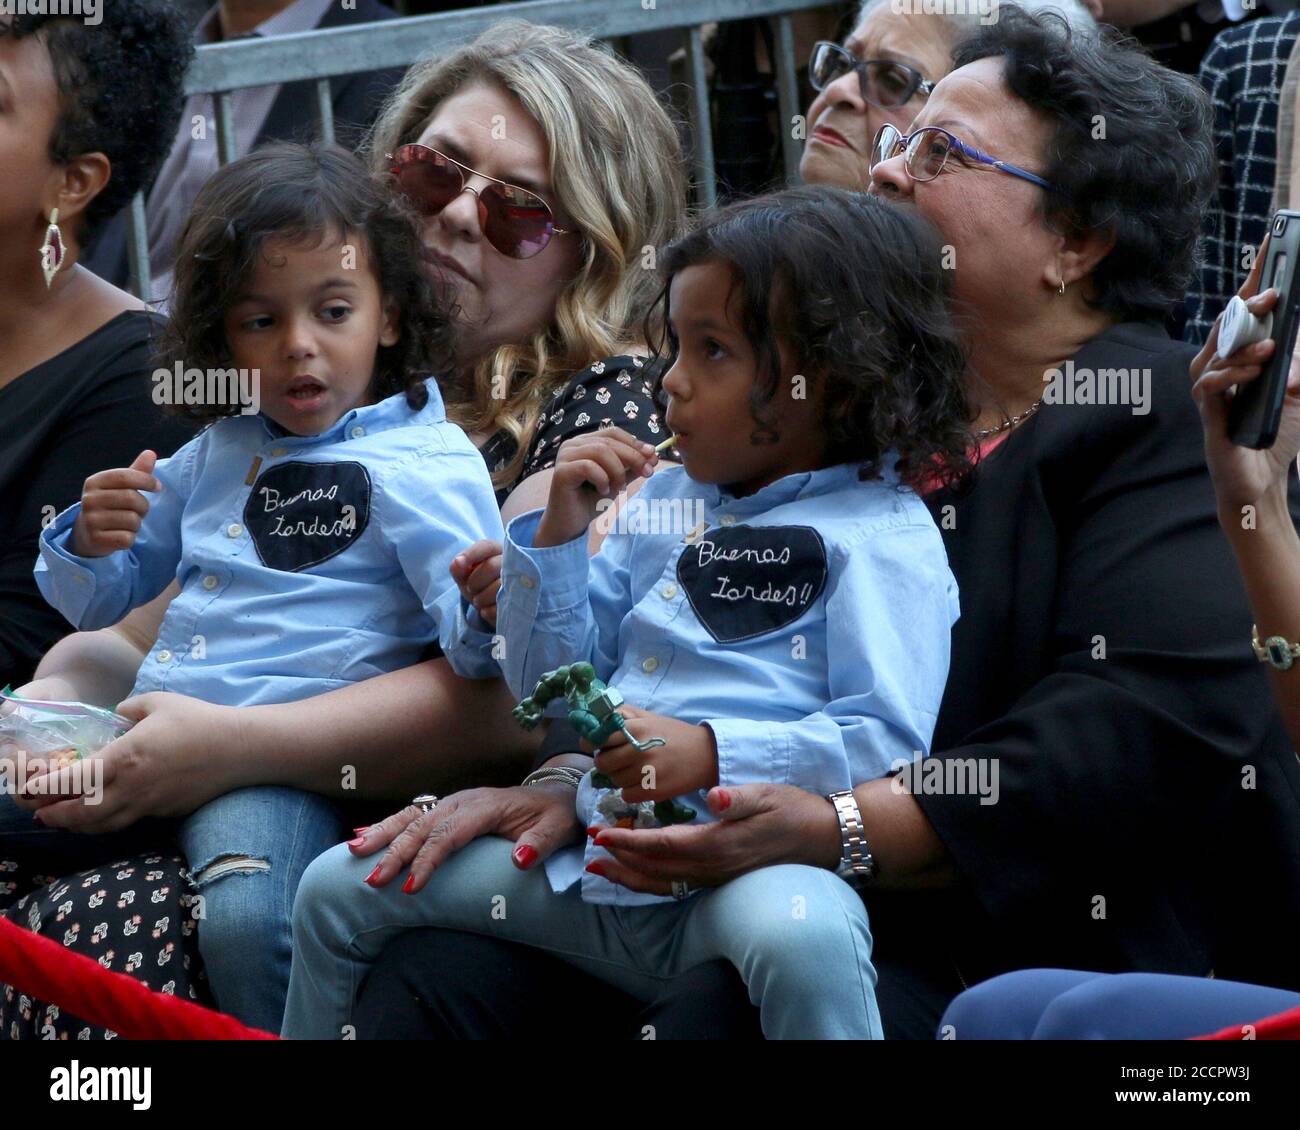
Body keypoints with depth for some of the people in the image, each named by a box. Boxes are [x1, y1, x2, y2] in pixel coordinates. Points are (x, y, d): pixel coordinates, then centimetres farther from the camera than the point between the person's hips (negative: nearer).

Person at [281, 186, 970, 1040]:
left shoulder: (885, 537, -2)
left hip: (749, 865, -7)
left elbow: (887, 744, -12)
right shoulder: (662, 505, 21)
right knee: (340, 888, 9)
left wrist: (711, 753, -22)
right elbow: (547, 693, 23)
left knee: (799, 932, -43)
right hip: (588, 865, 7)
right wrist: (557, 537, 8)